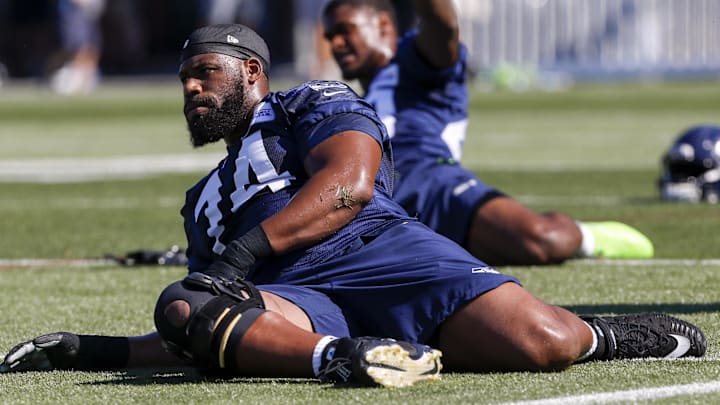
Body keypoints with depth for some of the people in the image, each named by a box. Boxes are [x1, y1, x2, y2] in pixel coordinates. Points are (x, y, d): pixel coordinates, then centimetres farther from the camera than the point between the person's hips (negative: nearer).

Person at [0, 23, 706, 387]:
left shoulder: (313, 105, 19)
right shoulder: (205, 204, 40)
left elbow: (350, 183, -4)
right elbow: (200, 347, 37)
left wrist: (247, 251, -14)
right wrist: (90, 351, 24)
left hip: (377, 251, -4)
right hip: (285, 304, 4)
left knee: (545, 343, -28)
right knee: (181, 310, -32)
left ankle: (594, 335, 7)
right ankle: (341, 359, -49)